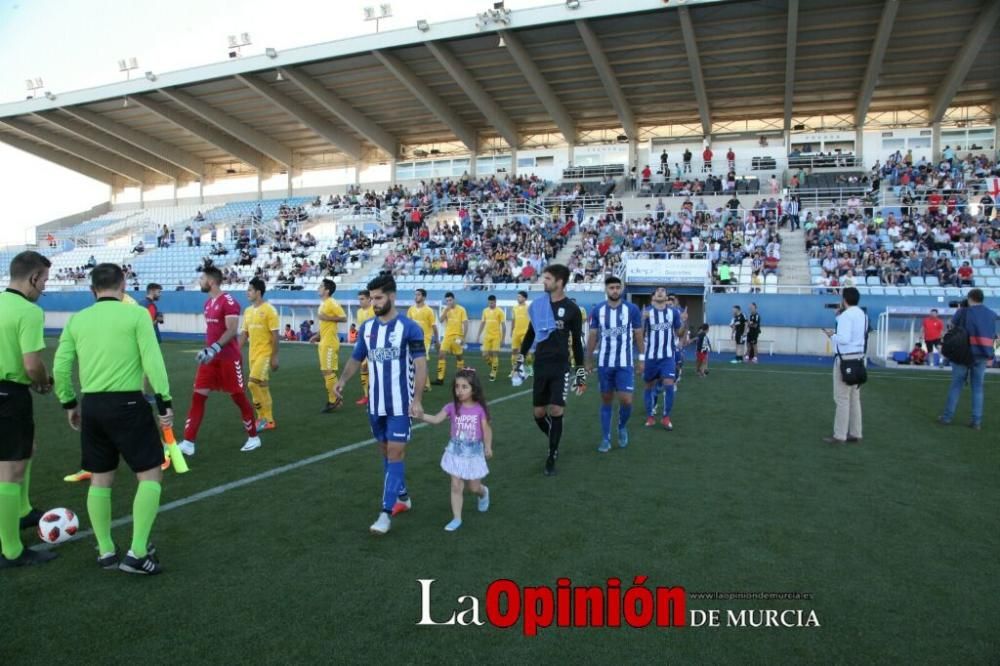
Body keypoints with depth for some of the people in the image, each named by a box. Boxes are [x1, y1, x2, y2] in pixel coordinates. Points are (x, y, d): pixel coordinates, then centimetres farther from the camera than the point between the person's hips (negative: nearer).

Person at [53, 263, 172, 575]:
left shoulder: (76, 320, 8)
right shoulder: (136, 315, -5)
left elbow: (60, 367, 9)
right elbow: (153, 362, -11)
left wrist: (69, 404, 21)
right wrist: (165, 403, -7)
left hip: (91, 405, 5)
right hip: (128, 403, -5)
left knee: (100, 480, 16)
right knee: (150, 475, 4)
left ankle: (105, 552, 25)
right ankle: (137, 552, 0)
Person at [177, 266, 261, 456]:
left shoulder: (229, 302, -15)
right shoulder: (208, 303, 13)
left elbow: (232, 331, -22)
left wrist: (215, 348, -29)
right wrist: (207, 350, 17)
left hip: (229, 358, -8)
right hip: (212, 357, 8)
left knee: (238, 397, 2)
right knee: (198, 396, 2)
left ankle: (253, 438, 18)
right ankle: (188, 443, 5)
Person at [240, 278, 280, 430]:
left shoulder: (269, 310, -11)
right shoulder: (248, 311, 11)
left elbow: (275, 335, -12)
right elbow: (244, 334, 16)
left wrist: (274, 357, -14)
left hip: (265, 354, -7)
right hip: (253, 354, 7)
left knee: (254, 383, -14)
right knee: (261, 386, 10)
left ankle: (265, 419, -3)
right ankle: (265, 418, 18)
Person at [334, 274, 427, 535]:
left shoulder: (409, 327, -11)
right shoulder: (366, 327, 5)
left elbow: (420, 364, -12)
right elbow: (356, 358, 13)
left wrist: (417, 399, -19)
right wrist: (343, 380, -7)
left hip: (400, 404, -6)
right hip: (376, 403, 6)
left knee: (395, 453, -5)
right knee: (385, 450, 15)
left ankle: (386, 512, -3)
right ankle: (402, 497, 31)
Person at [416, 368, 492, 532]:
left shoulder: (480, 409, -11)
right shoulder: (452, 407, -6)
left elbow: (486, 430, -6)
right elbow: (436, 419, -14)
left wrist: (488, 447, -15)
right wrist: (419, 415, -28)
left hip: (474, 452, -2)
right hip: (456, 451, 2)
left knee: (474, 488, 11)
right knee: (456, 486, 3)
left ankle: (484, 493, 47)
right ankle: (456, 518, 14)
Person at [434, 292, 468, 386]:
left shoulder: (461, 309, -6)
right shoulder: (446, 310, 7)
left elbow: (466, 324, -8)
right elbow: (441, 320, -7)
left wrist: (463, 337, -14)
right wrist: (446, 310, -18)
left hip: (457, 336, -3)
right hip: (447, 336, 4)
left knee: (458, 357, 8)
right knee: (441, 355, -9)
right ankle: (440, 379, -9)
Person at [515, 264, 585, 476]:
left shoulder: (572, 309, -4)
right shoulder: (537, 304, 5)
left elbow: (577, 343, -1)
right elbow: (530, 335, 13)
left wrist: (581, 374, -2)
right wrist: (520, 362, 12)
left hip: (561, 367, -4)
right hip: (540, 367, 4)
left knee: (556, 412, -7)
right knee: (539, 414, 6)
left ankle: (551, 458, 7)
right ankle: (554, 442, 35)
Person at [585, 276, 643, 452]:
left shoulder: (632, 309, -4)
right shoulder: (597, 310, 0)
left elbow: (638, 335, 3)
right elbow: (592, 336, 5)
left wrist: (641, 359, 2)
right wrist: (588, 360, 5)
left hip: (625, 363, -1)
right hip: (604, 363, 2)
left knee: (626, 400, -7)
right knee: (606, 400, 7)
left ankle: (622, 427, 24)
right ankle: (605, 438, 16)